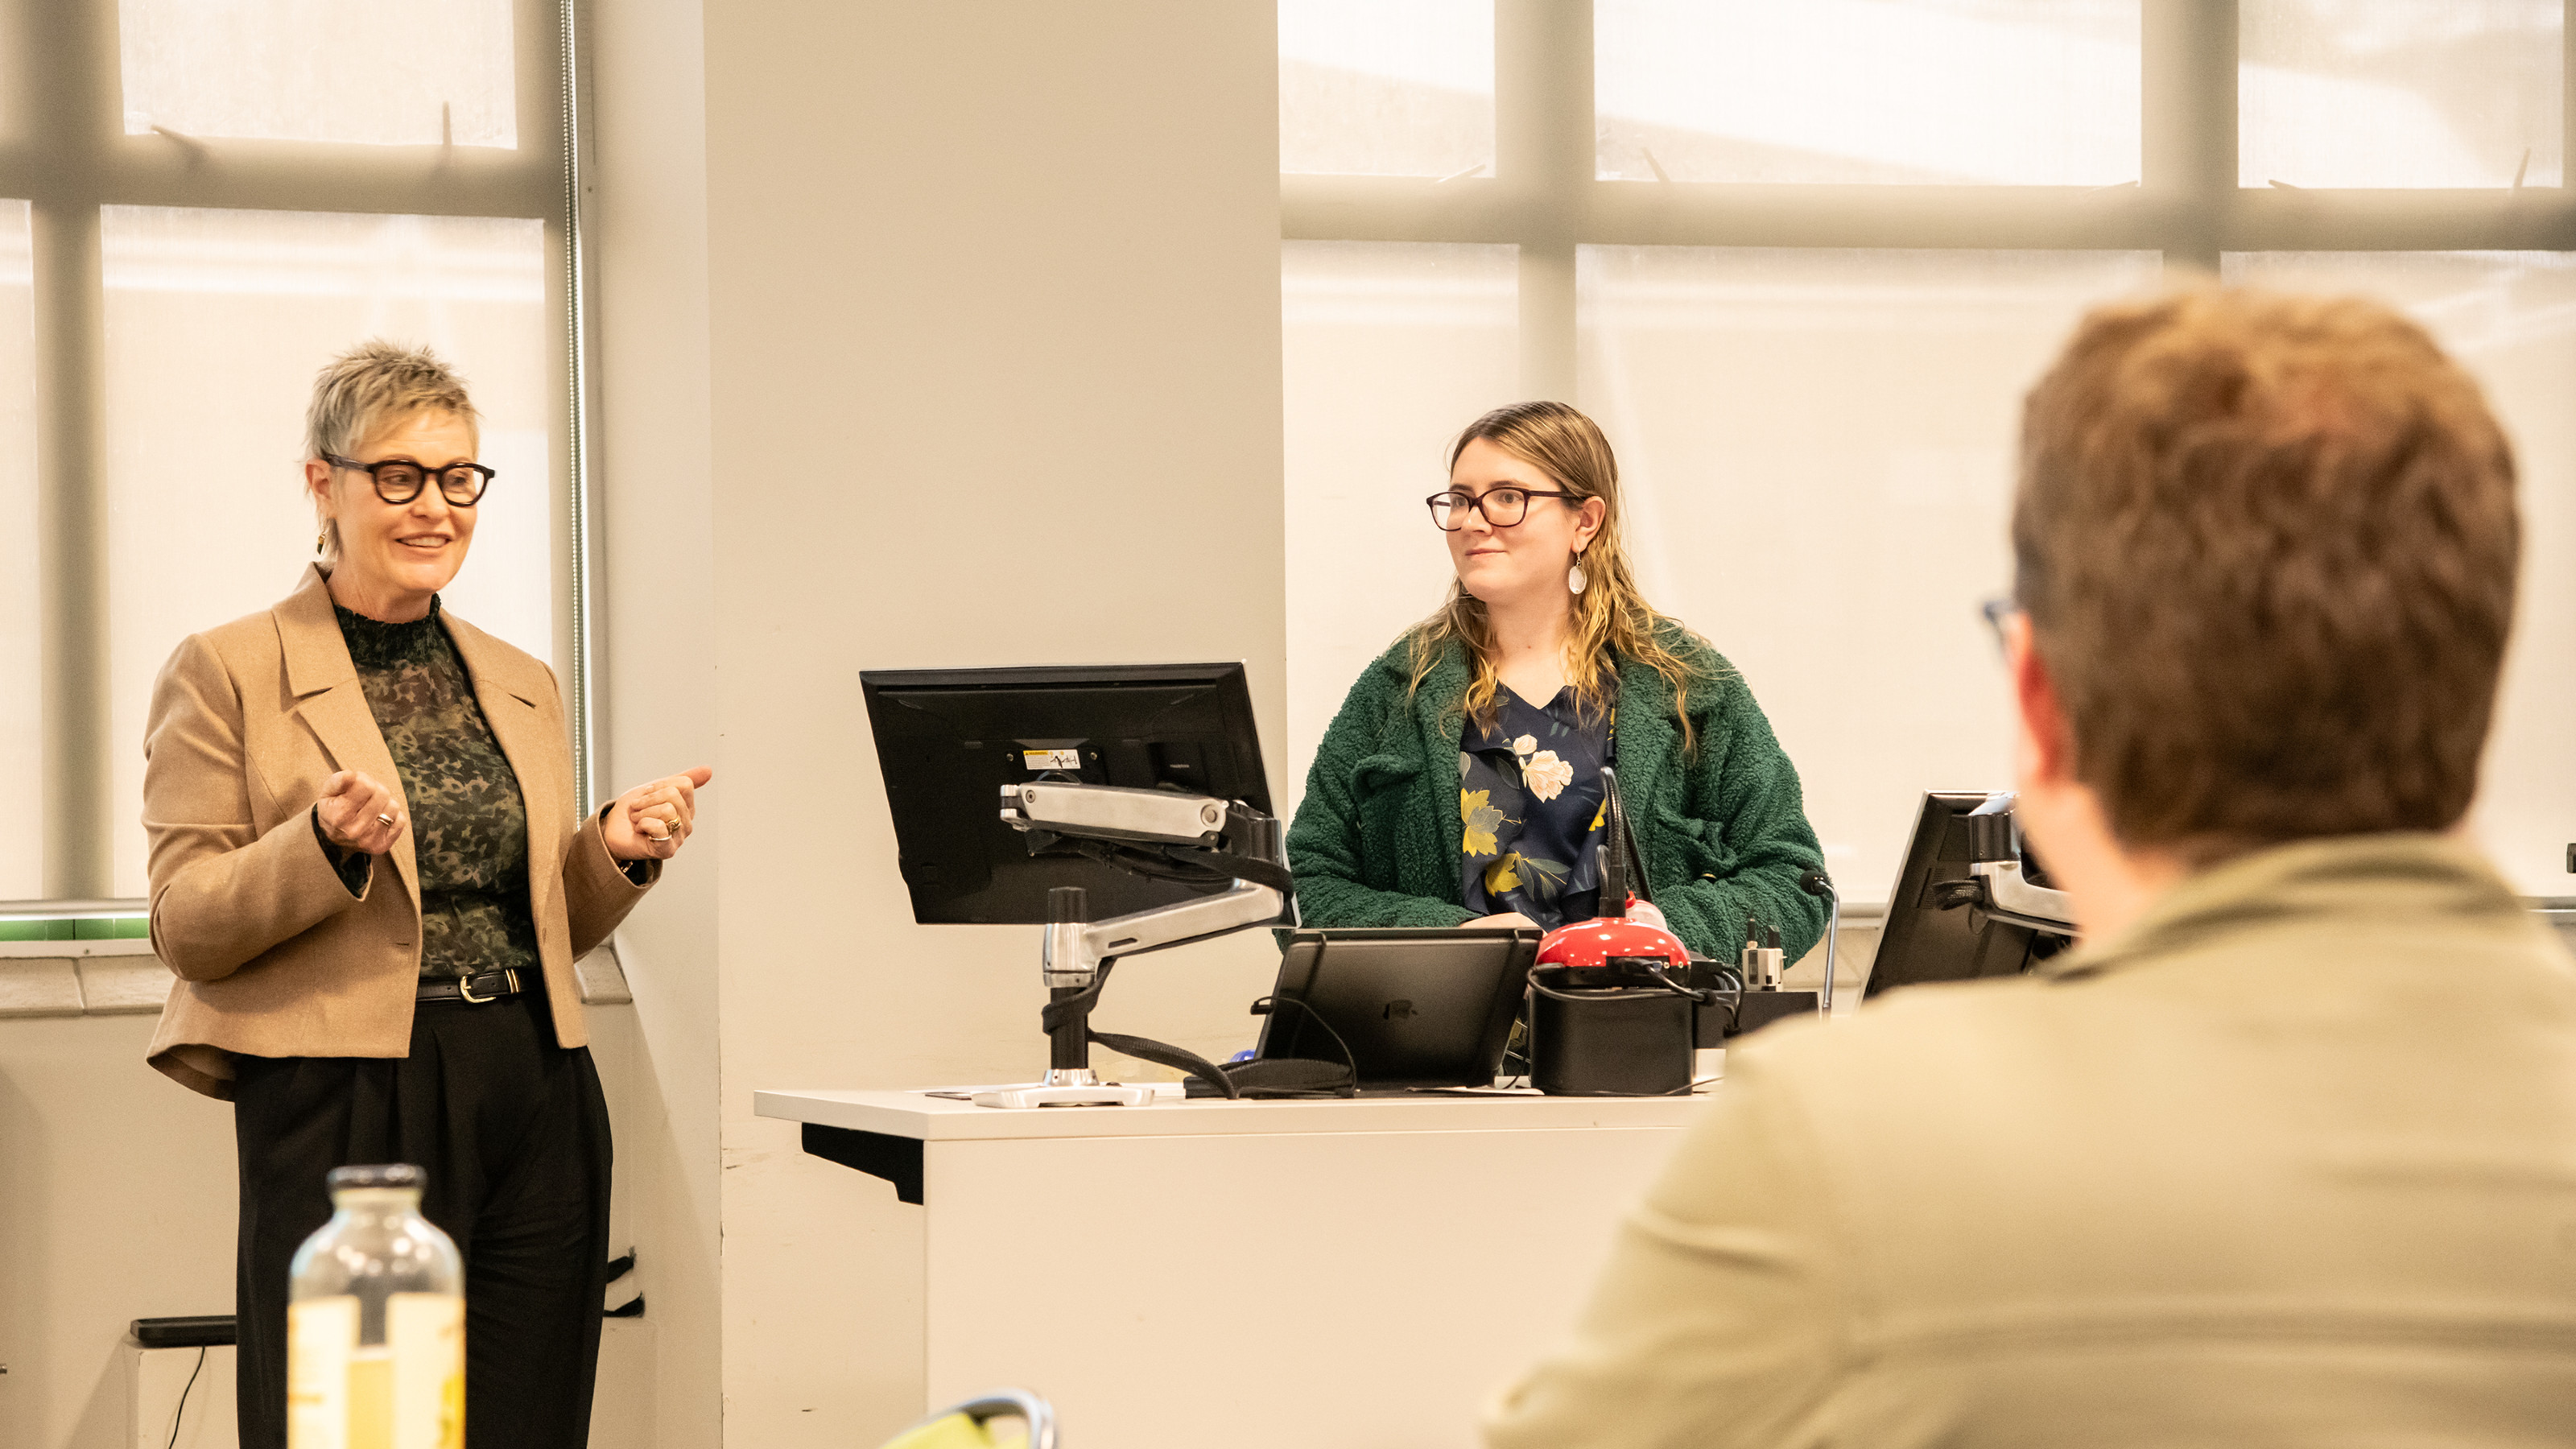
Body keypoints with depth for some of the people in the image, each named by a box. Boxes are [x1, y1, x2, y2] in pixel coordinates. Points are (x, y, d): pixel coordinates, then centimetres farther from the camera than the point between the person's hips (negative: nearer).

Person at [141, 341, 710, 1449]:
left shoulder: (522, 684, 18)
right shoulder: (225, 673, 1)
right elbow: (184, 930, -3)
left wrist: (618, 855, 3)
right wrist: (325, 845, -19)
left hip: (538, 1104, 5)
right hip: (347, 1102, -5)